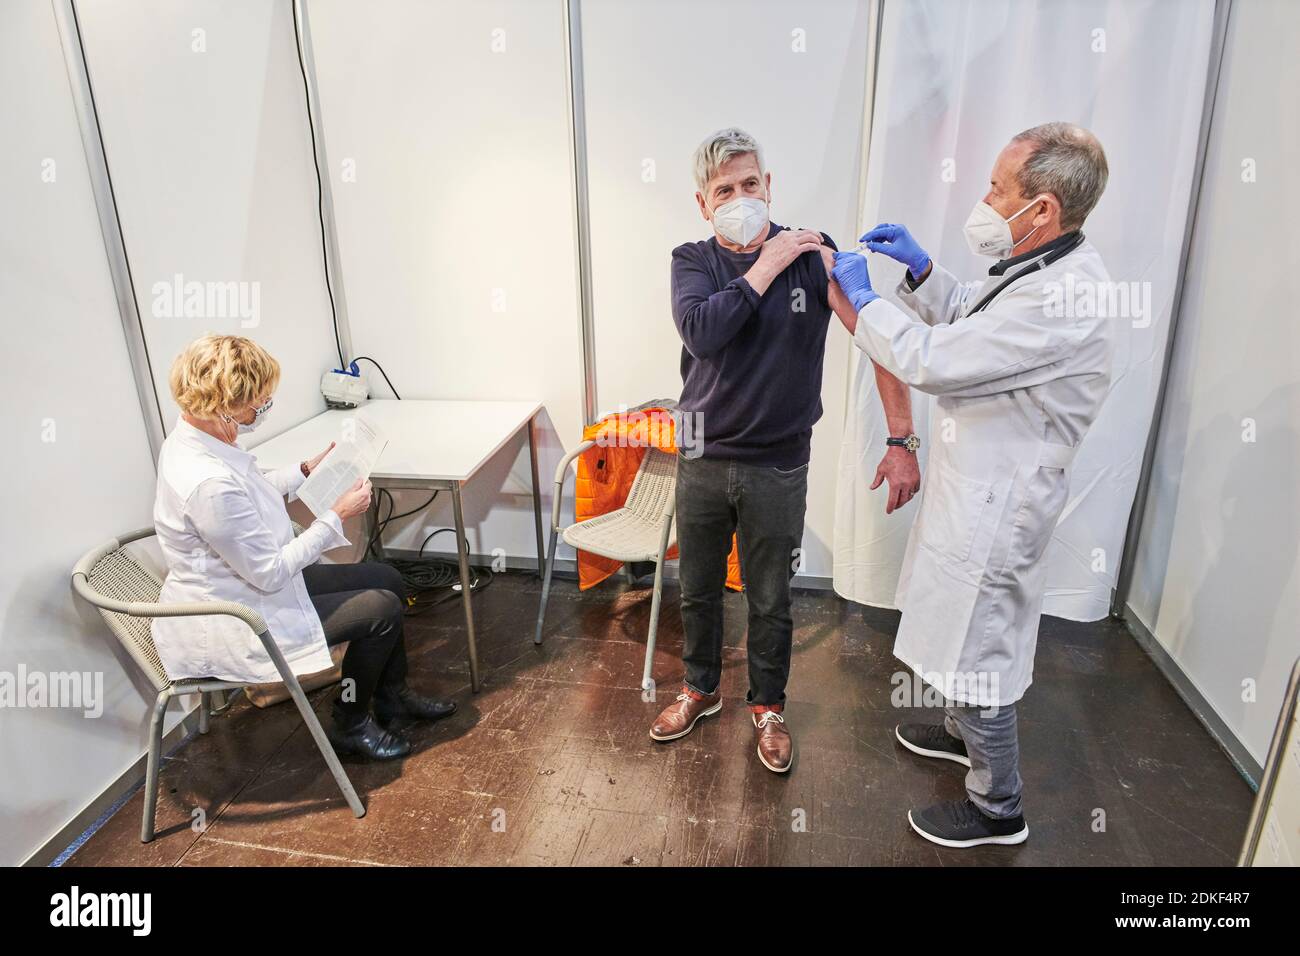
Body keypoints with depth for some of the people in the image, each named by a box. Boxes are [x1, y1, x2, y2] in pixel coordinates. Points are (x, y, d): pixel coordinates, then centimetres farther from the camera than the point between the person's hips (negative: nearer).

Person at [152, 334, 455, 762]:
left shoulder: (196, 435, -4)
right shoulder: (208, 484, -35)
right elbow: (271, 573, -26)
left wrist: (306, 470, 8)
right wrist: (337, 516, -19)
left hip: (245, 585, 10)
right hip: (231, 625, -10)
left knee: (388, 580, 8)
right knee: (381, 609, -9)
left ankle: (393, 696, 27)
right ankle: (350, 726, 15)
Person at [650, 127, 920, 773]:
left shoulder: (811, 255, -8)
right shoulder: (692, 261, -4)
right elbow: (699, 332, -24)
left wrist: (902, 441, -17)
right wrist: (766, 267, -21)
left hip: (778, 469, -1)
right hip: (702, 462, 2)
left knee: (771, 601, 14)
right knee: (698, 591, 18)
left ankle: (768, 705, 39)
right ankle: (700, 689, 43)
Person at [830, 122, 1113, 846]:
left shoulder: (1063, 303, -30)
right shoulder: (1046, 266, 3)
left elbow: (930, 359, -28)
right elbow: (967, 314, 20)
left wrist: (863, 297, -13)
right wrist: (920, 268, 4)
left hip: (998, 502, -10)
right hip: (982, 481, 10)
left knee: (978, 647, 7)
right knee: (970, 630, 27)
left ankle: (998, 808, 29)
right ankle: (966, 731, 52)